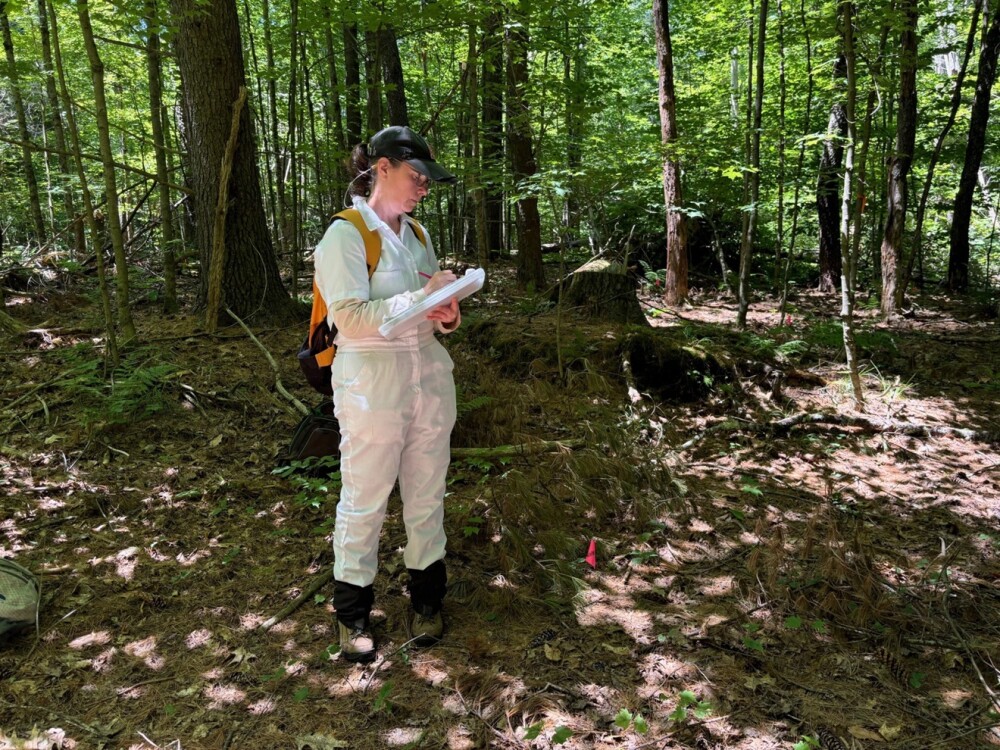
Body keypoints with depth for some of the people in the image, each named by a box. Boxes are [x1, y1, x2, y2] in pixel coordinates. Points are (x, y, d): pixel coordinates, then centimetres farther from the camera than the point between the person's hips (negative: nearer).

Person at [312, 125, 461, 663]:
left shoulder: (416, 234, 13)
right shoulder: (345, 235, -9)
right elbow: (350, 316, -19)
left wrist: (445, 315, -1)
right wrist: (422, 297, -22)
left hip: (429, 378, 7)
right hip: (372, 387, -6)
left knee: (426, 496, 13)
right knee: (364, 502, 5)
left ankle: (426, 597, 31)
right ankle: (352, 611, 24)